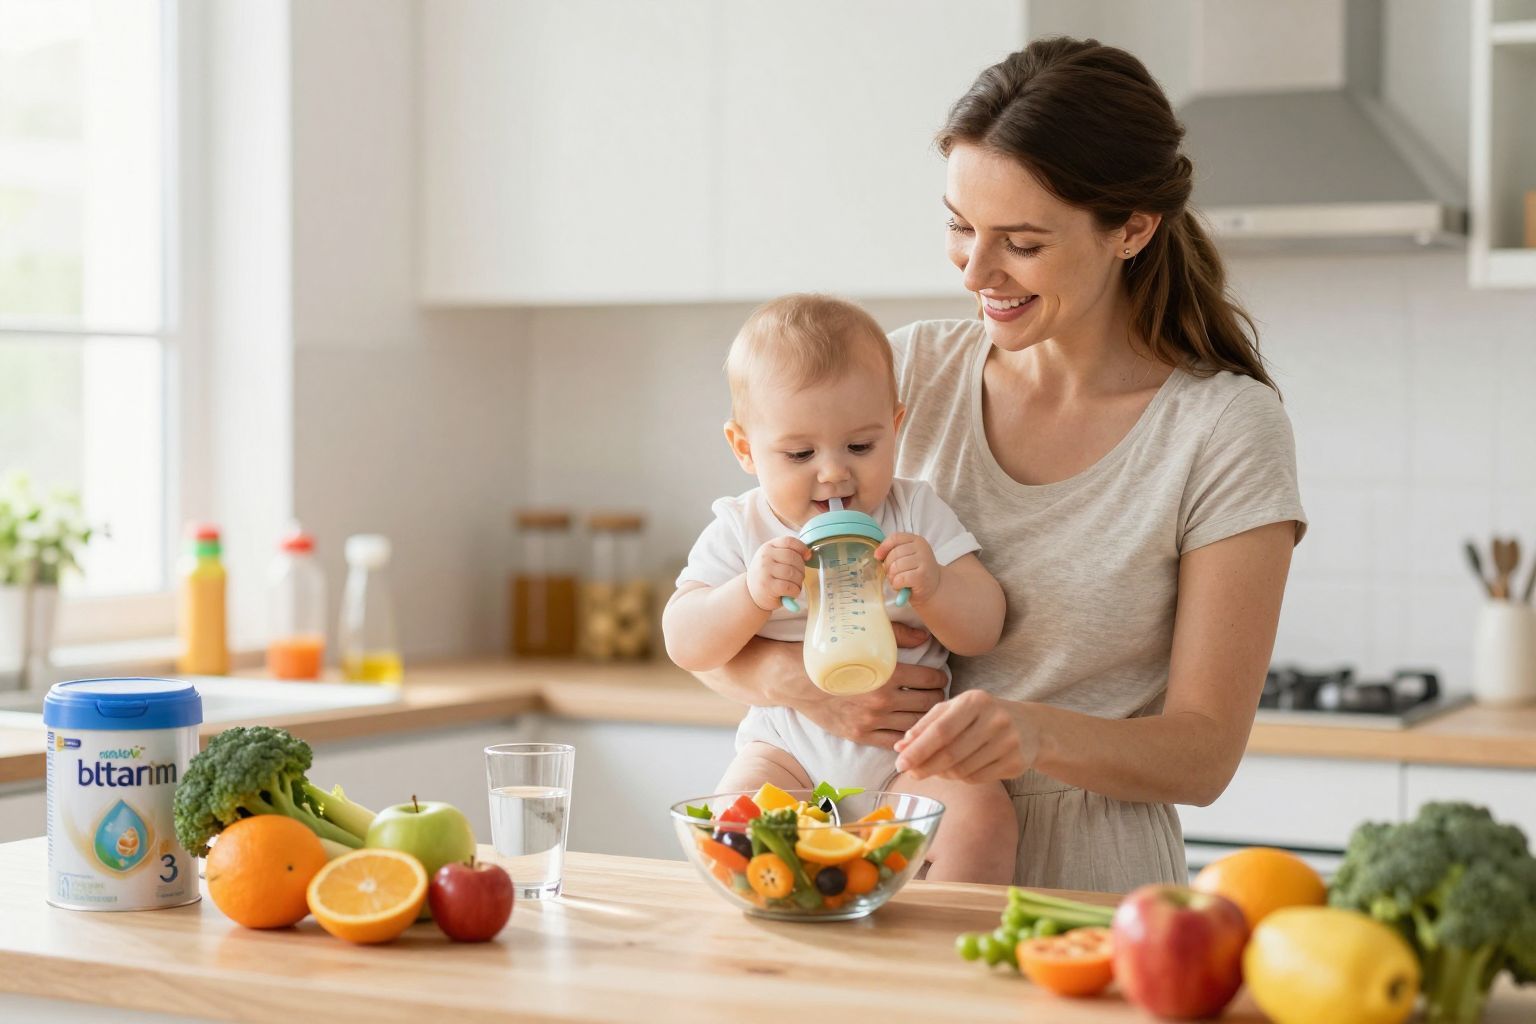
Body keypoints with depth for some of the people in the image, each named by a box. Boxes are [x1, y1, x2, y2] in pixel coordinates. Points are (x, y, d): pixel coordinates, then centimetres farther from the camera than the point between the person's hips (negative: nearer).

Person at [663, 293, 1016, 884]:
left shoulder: (918, 515, 1)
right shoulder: (741, 530, 0)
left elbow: (983, 631, -2)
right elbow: (684, 645, -7)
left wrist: (933, 585, -23)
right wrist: (751, 593, -25)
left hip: (907, 750, 0)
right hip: (788, 749, 0)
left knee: (981, 815, -26)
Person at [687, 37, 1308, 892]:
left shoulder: (1227, 430, -4)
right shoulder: (911, 372, 6)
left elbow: (1205, 755, -5)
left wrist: (1036, 733, -25)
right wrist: (794, 678, -13)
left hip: (1085, 893, -2)